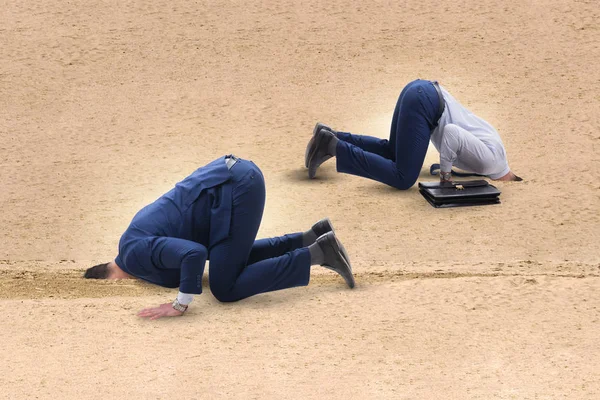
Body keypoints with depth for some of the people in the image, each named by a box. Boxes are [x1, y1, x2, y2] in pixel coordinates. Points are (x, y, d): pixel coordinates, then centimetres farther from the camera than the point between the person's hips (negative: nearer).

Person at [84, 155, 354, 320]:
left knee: (226, 289, -6)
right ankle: (313, 237, 17)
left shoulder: (135, 255, -9)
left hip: (237, 190, -10)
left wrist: (180, 305, -16)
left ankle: (317, 254, -4)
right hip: (238, 175, 10)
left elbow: (195, 254, -23)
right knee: (235, 260, 29)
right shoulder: (133, 237, 21)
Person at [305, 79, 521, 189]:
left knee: (392, 151, 26)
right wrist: (446, 172, -11)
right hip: (424, 102, -10)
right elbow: (451, 132, -24)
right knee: (403, 179, -9)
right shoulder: (490, 162, -11)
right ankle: (333, 146, -13)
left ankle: (332, 136, 17)